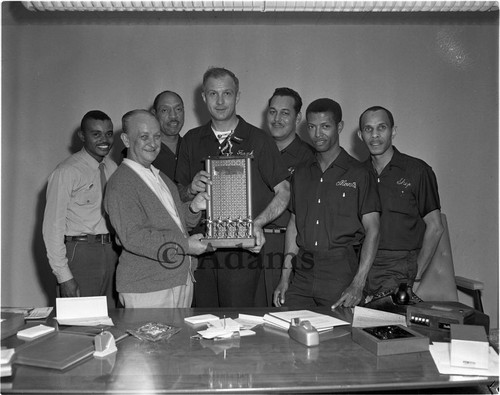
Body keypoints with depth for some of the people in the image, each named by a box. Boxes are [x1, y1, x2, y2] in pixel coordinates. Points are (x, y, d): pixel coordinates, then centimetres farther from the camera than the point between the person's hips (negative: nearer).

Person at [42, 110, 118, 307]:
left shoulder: (112, 167, 9)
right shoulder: (66, 172, -9)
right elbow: (52, 226, -10)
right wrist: (64, 276, -13)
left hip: (110, 252, 6)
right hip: (80, 253, -5)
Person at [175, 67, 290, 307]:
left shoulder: (258, 140, 0)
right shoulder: (191, 141, 10)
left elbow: (283, 192, -1)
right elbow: (178, 195, 15)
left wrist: (258, 223, -16)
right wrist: (191, 189, -8)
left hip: (242, 250, -3)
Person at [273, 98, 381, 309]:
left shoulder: (359, 174, -2)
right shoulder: (301, 173, 13)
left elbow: (372, 230, -5)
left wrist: (358, 284, -14)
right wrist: (285, 277, 9)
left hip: (341, 272, -4)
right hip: (302, 274, 4)